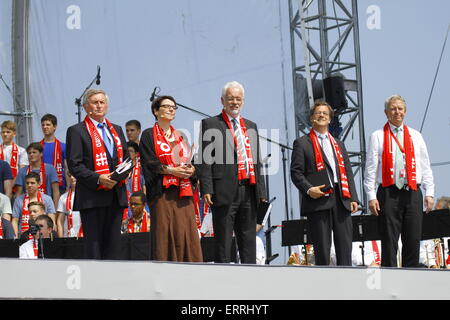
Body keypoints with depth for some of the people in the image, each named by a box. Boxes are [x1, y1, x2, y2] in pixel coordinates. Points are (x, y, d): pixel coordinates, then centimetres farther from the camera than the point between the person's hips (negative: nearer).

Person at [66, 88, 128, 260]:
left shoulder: (116, 130, 20)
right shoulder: (76, 131, 0)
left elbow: (126, 157, 23)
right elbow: (74, 165, -8)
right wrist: (98, 178, -19)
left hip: (116, 195, 6)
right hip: (92, 196, -6)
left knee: (113, 241, 6)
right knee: (93, 244, -5)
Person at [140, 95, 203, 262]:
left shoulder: (179, 136, 22)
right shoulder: (149, 135, 4)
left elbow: (189, 161, 17)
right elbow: (149, 163, -7)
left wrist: (191, 169, -5)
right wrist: (171, 170, -17)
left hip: (183, 192, 5)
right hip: (162, 192, -5)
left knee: (186, 233, -2)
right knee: (165, 234, -9)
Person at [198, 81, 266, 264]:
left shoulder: (251, 127, 20)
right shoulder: (210, 124, 2)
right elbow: (206, 159, -5)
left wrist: (261, 191, 13)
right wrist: (206, 189, -14)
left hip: (248, 191, 6)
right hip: (225, 192, -6)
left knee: (248, 240, 8)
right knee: (223, 241, -4)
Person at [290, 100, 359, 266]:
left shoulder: (338, 144, 23)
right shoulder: (302, 143, 7)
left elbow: (348, 172, 19)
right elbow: (296, 172, -1)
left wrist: (353, 198, 8)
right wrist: (308, 189, -17)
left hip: (341, 199, 5)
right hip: (318, 199, -5)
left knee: (345, 246, 0)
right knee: (322, 248, -3)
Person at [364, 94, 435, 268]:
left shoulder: (415, 136, 16)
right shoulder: (377, 137, 6)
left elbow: (425, 167, 14)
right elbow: (371, 168, 1)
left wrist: (429, 193, 5)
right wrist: (371, 196, -7)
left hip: (412, 193, 3)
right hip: (389, 193, -3)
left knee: (413, 241, 2)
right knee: (389, 242, -3)